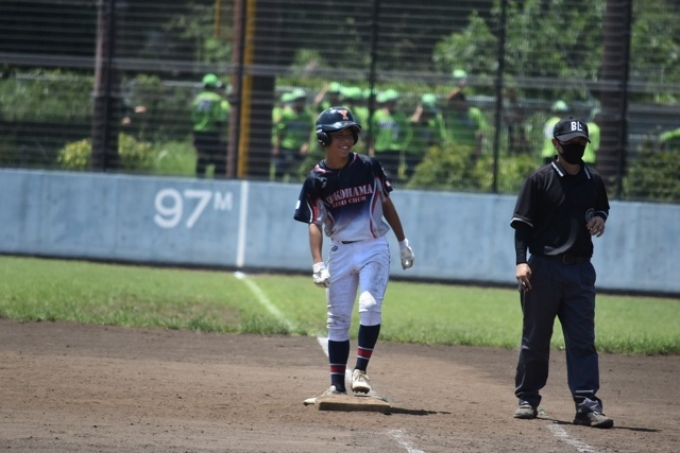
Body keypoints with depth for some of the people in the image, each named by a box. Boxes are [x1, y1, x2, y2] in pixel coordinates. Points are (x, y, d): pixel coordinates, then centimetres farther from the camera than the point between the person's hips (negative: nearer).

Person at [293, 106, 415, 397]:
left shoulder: (368, 166, -3)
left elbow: (386, 204, 8)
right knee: (337, 319, 5)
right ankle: (337, 384, 10)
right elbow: (315, 224, -6)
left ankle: (360, 371, -13)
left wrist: (403, 242, 10)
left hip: (374, 247, -1)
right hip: (341, 251, 1)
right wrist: (317, 264, -18)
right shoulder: (316, 181, -5)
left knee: (370, 307, -18)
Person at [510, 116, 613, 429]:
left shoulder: (594, 181, 10)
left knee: (583, 341, -4)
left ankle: (587, 405, -8)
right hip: (544, 268, -3)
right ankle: (527, 399, 18)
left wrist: (600, 217, 3)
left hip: (580, 270, 3)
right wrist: (521, 261, -17)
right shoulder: (540, 180, -3)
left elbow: (602, 207, 27)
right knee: (535, 339, 6)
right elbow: (522, 224, -5)